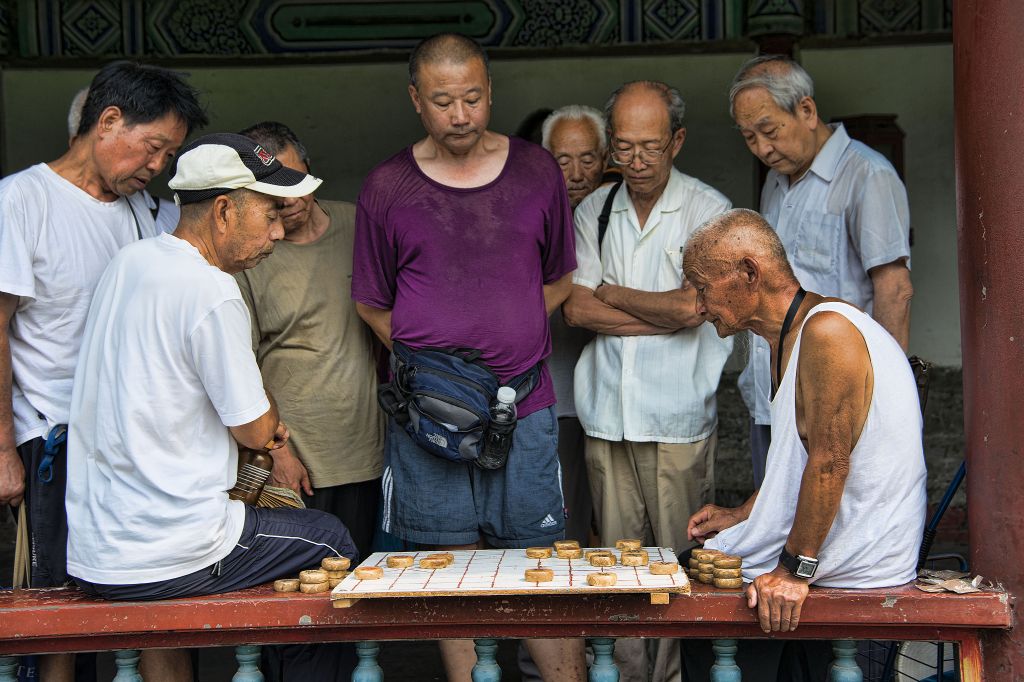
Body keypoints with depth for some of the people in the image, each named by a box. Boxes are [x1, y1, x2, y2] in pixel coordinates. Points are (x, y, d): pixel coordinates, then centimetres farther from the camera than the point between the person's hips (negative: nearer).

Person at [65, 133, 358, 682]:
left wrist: (260, 426, 9)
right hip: (164, 563, -8)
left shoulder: (128, 261, 7)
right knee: (332, 541, 12)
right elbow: (258, 430, -11)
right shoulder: (212, 293, -20)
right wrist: (269, 415, 11)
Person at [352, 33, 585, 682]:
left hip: (524, 407, 0)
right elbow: (372, 303, 10)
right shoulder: (386, 188, 2)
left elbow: (560, 280, 15)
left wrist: (509, 333, 2)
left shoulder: (537, 171, 5)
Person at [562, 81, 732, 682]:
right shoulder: (594, 211, 10)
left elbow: (690, 306, -12)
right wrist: (664, 315, -8)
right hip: (607, 413, 3)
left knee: (679, 561, 1)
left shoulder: (708, 210, -1)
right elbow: (576, 309, 1)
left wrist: (610, 293, 1)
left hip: (679, 418, -3)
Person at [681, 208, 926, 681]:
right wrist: (743, 515, 16)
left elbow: (830, 462, -25)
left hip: (858, 570, -9)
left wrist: (794, 570, -23)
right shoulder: (788, 340, 13)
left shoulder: (826, 330, -21)